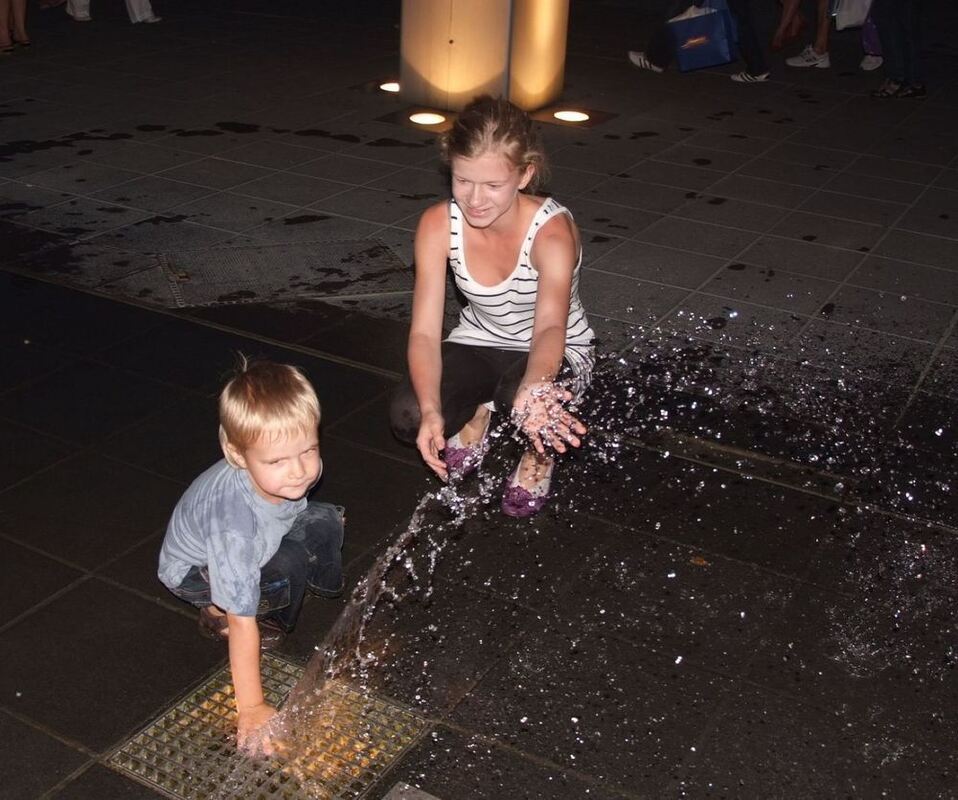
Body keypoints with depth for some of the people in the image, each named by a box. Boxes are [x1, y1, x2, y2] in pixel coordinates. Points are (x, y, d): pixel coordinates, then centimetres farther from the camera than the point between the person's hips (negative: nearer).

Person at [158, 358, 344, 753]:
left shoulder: (300, 467, -30)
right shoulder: (235, 522, -46)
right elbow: (242, 622, -40)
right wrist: (251, 707, -36)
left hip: (261, 541, 6)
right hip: (196, 570, -6)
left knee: (325, 522, -8)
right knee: (289, 563, -28)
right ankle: (218, 615, -3)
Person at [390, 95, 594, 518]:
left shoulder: (552, 230, -30)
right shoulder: (438, 224, -21)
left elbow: (550, 327, -45)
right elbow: (425, 332, -24)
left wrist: (532, 392, -67)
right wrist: (432, 411, -43)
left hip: (554, 354, -3)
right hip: (478, 343, 3)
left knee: (532, 400, -38)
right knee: (408, 417, -25)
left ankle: (540, 450, 1)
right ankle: (477, 414, 12)